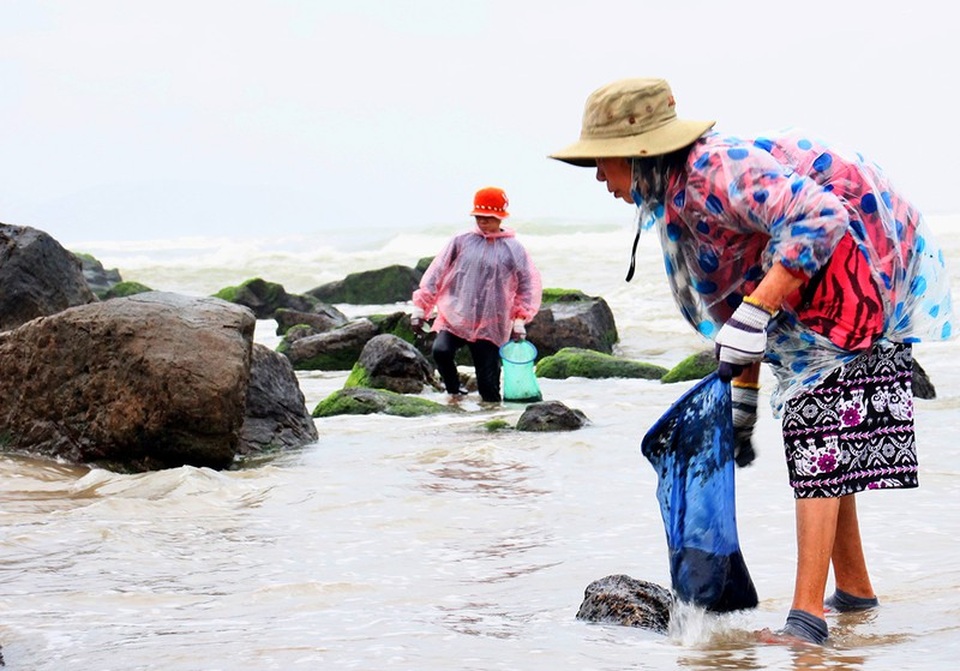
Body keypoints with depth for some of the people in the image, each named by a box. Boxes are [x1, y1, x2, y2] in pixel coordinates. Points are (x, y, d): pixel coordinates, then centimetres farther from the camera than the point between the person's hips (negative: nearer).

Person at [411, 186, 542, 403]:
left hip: (490, 326, -1)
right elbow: (436, 273, 6)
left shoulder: (513, 249, 5)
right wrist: (420, 307, 2)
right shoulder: (461, 242, 6)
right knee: (441, 351, -25)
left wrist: (520, 320, 1)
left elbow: (529, 284, 8)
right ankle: (454, 393, 0)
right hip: (454, 318, 1)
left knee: (488, 382, -3)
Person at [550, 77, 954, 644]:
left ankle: (807, 618, -19)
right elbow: (733, 296, 17)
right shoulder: (676, 195, 9)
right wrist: (741, 401, 17)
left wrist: (754, 314, -34)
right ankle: (854, 591, 27)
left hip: (857, 272, -11)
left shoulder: (718, 170, -23)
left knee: (819, 440, -15)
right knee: (820, 439, 15)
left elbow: (819, 221, -33)